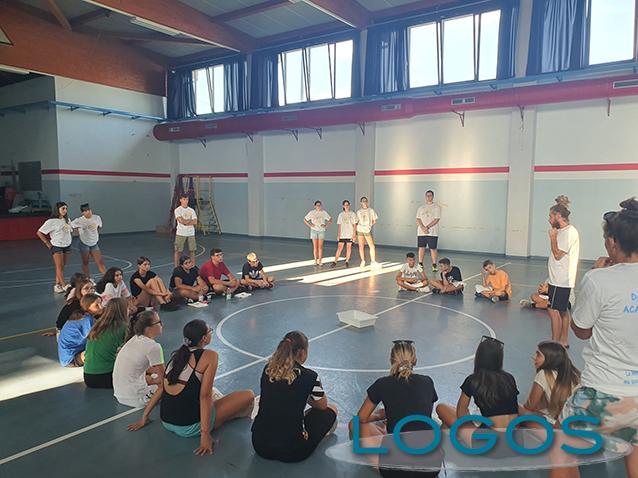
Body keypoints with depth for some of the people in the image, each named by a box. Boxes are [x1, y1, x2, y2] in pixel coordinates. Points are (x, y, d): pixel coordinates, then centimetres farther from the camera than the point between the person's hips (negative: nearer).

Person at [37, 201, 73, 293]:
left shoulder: (67, 220, 8)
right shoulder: (51, 222, -12)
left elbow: (70, 230, 26)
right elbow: (39, 232, -10)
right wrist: (48, 243, -10)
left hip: (67, 246, 6)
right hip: (56, 246, -6)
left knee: (61, 267, 10)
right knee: (59, 267, -8)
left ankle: (57, 285, 18)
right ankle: (64, 286, -10)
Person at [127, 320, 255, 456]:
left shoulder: (177, 354, 7)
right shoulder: (210, 356, -12)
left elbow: (161, 388, 11)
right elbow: (204, 396, -18)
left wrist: (144, 417, 19)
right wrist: (205, 435, -17)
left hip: (166, 422, 8)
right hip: (189, 427, -7)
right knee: (248, 396, 4)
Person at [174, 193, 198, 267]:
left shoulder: (191, 210, 9)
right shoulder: (177, 210, -3)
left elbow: (195, 222, -1)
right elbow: (181, 221, -16)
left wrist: (186, 221, -11)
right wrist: (191, 220, -4)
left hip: (191, 233, 4)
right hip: (180, 233, -4)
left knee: (192, 250, 5)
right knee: (178, 251, 1)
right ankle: (176, 267, 10)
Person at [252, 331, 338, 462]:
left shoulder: (268, 369, 0)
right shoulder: (309, 376, -13)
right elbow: (322, 405, 6)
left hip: (259, 445, 5)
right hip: (291, 451, -4)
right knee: (331, 409, 16)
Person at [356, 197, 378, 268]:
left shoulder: (371, 210, 5)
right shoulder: (359, 211, 9)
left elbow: (374, 221, 10)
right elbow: (356, 222, 12)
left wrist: (370, 225, -3)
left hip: (368, 230, -1)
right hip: (360, 230, 1)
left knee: (372, 246, -8)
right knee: (361, 246, 4)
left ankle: (373, 261, -1)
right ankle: (363, 261, 16)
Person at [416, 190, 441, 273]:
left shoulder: (437, 207, 2)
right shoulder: (421, 208, 14)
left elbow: (436, 219, -7)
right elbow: (418, 219, 7)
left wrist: (427, 227, -15)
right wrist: (423, 227, -11)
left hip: (432, 232, -3)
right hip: (421, 232, 3)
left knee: (433, 249, -2)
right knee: (421, 248, 4)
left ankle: (434, 265, 5)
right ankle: (420, 264, 12)